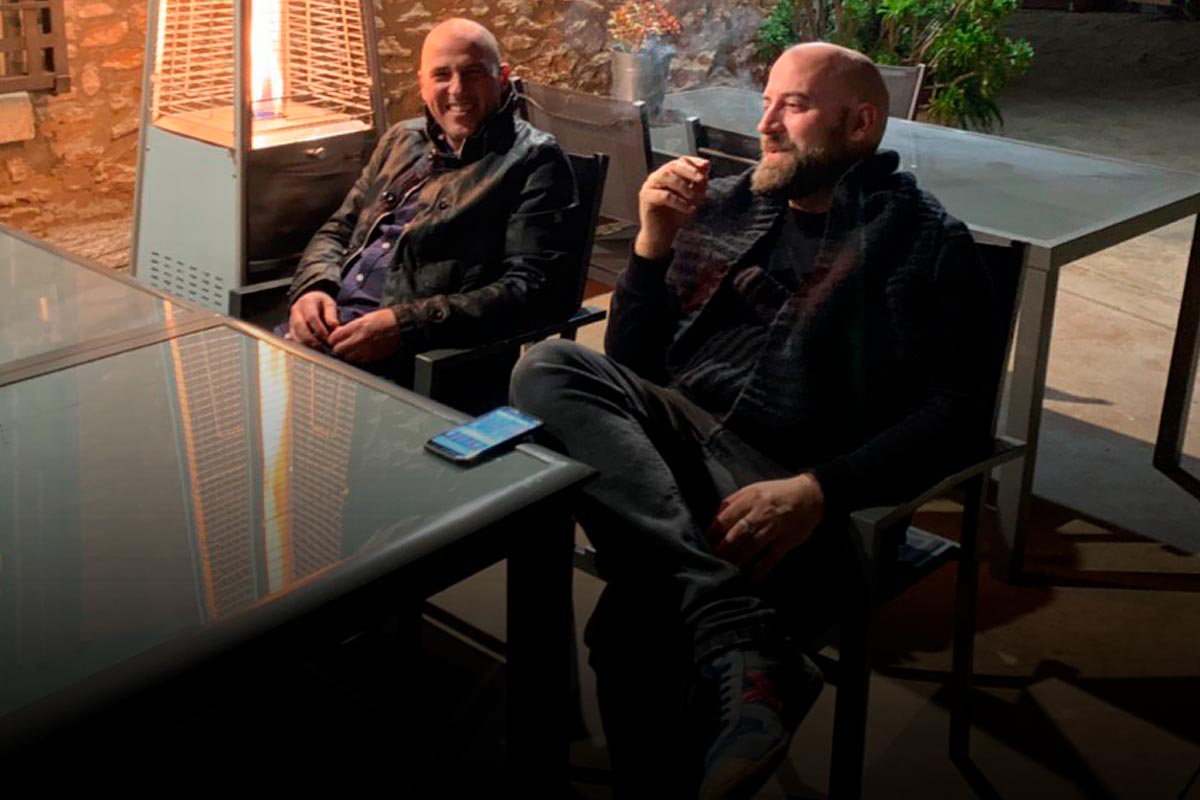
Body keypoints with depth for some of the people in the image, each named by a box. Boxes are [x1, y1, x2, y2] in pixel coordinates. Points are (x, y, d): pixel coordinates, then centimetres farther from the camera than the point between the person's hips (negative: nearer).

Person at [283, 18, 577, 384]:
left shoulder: (533, 160, -2)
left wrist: (404, 325, -21)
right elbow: (338, 230, 23)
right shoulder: (401, 140, 19)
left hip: (414, 355, -6)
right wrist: (312, 290, -1)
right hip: (328, 326, 7)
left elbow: (532, 289, -12)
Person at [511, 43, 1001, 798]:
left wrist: (816, 491, -19)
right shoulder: (721, 207, 20)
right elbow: (627, 365, 21)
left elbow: (958, 413, -5)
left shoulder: (927, 243, 7)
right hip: (670, 438, 7)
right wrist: (654, 244, 4)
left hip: (785, 487, -6)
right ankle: (740, 643, -41)